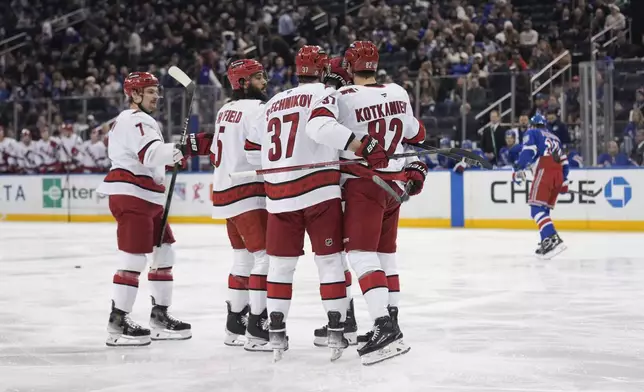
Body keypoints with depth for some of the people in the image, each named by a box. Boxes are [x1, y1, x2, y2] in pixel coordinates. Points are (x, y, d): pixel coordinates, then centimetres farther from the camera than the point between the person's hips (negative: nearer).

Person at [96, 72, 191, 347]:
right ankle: (117, 323, -9)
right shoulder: (135, 120, -12)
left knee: (163, 253, 12)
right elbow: (150, 154, -29)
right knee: (133, 259, -12)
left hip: (147, 199, 11)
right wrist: (177, 149, -42)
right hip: (131, 197, -11)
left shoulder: (140, 120, 23)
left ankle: (160, 316, 18)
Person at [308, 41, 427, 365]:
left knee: (360, 253, -11)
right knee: (384, 253, 17)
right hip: (395, 183, 7)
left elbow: (318, 124, -30)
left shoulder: (344, 97, -12)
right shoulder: (399, 93, 8)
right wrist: (415, 167, 35)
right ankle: (390, 322, 21)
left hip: (364, 184, -7)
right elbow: (413, 134, 21)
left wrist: (357, 144, -30)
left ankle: (384, 326, -24)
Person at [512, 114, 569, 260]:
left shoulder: (532, 133, 14)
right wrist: (564, 181, 31)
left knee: (537, 208, -15)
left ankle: (552, 239, -33)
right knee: (544, 209, 16)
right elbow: (564, 160, 28)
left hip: (544, 170, -7)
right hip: (558, 173, 7)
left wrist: (519, 169, -9)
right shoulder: (554, 137, 33)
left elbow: (528, 150, -6)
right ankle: (546, 243, 9)